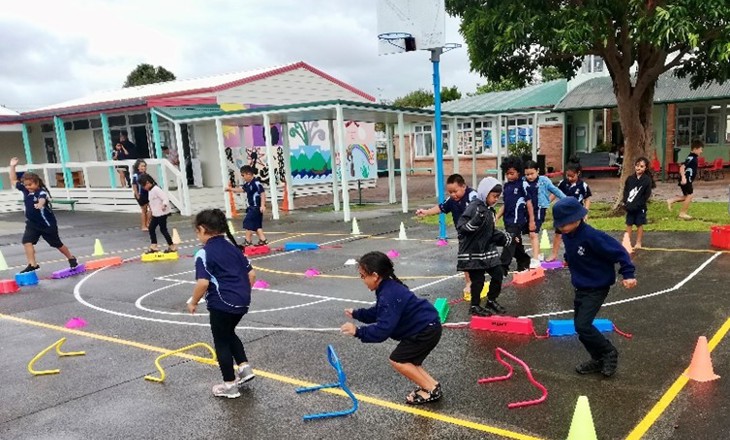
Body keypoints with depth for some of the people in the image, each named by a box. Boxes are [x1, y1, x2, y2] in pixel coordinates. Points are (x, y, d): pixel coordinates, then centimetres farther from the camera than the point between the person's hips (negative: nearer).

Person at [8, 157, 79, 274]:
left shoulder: (42, 192, -24)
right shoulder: (25, 189, -4)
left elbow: (42, 199, -48)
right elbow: (13, 181, 9)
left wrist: (40, 204, -71)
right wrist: (12, 167, -1)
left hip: (47, 224, -6)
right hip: (32, 223, 6)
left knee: (57, 244, 9)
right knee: (27, 241, -14)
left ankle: (71, 259, 30)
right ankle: (32, 264, -8)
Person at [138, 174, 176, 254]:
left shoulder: (156, 189, -19)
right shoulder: (150, 190, 11)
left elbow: (165, 198, -26)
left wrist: (164, 205, -44)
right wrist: (151, 210, 29)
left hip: (162, 213, -10)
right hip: (156, 214, 10)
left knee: (163, 229, -4)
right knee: (151, 228, 10)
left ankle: (172, 246, 6)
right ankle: (154, 247, 19)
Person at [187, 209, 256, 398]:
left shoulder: (204, 253, -10)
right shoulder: (233, 248, 11)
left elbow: (203, 283, -20)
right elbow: (251, 274, 11)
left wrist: (193, 303, -5)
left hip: (222, 304, -7)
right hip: (242, 301, 7)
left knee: (221, 342, 10)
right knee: (228, 333, 30)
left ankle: (230, 385, 20)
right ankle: (244, 367, 26)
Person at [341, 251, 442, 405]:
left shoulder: (389, 297, -26)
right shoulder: (389, 289, 6)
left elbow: (382, 330, -29)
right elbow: (378, 313, 19)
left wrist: (358, 331, -26)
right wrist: (356, 314, 15)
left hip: (426, 330, -10)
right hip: (426, 327, 10)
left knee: (397, 360, -4)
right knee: (407, 360, 17)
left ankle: (431, 390, 2)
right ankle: (432, 385, 17)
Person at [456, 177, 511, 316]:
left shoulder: (490, 210, 10)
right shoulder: (474, 207, -16)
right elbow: (461, 227, -23)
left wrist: (505, 238, 11)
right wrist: (475, 222, -36)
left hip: (488, 250, 8)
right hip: (473, 252, -8)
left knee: (498, 273, 11)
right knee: (478, 279, -2)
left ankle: (491, 301, 30)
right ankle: (474, 306, 16)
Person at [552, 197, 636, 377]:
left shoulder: (591, 236, -27)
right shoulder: (567, 235, -4)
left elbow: (617, 251, -23)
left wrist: (628, 274, -25)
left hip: (597, 288, -8)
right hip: (580, 287, 8)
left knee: (582, 325, -13)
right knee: (579, 325, 12)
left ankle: (609, 352, 11)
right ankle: (599, 359, 29)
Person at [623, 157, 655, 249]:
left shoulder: (647, 180, -9)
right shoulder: (630, 179, 2)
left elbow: (647, 195, -11)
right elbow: (625, 191, 6)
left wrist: (637, 205, -16)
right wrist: (626, 203, -7)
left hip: (640, 207, -3)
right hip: (630, 206, 3)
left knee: (639, 224, 7)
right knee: (629, 224, 9)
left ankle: (638, 243, 16)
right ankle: (628, 241, 18)